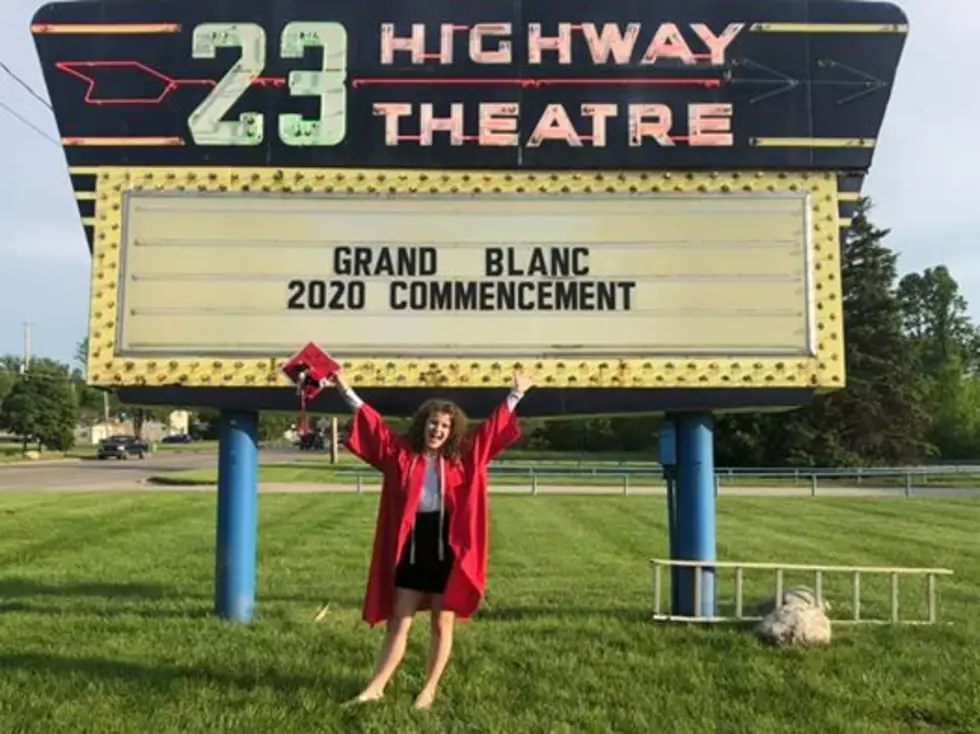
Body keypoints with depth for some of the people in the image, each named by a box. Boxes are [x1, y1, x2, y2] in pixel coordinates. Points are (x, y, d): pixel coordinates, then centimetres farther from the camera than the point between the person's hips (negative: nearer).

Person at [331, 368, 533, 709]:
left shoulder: (463, 459, 2)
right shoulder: (401, 454, 2)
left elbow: (492, 427, 8)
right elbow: (373, 424, 3)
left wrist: (516, 394, 10)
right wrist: (346, 391, 1)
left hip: (448, 548, 0)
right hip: (411, 546, 0)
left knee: (442, 624, 8)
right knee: (398, 622, 7)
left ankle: (429, 689, 21)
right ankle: (376, 687, 12)